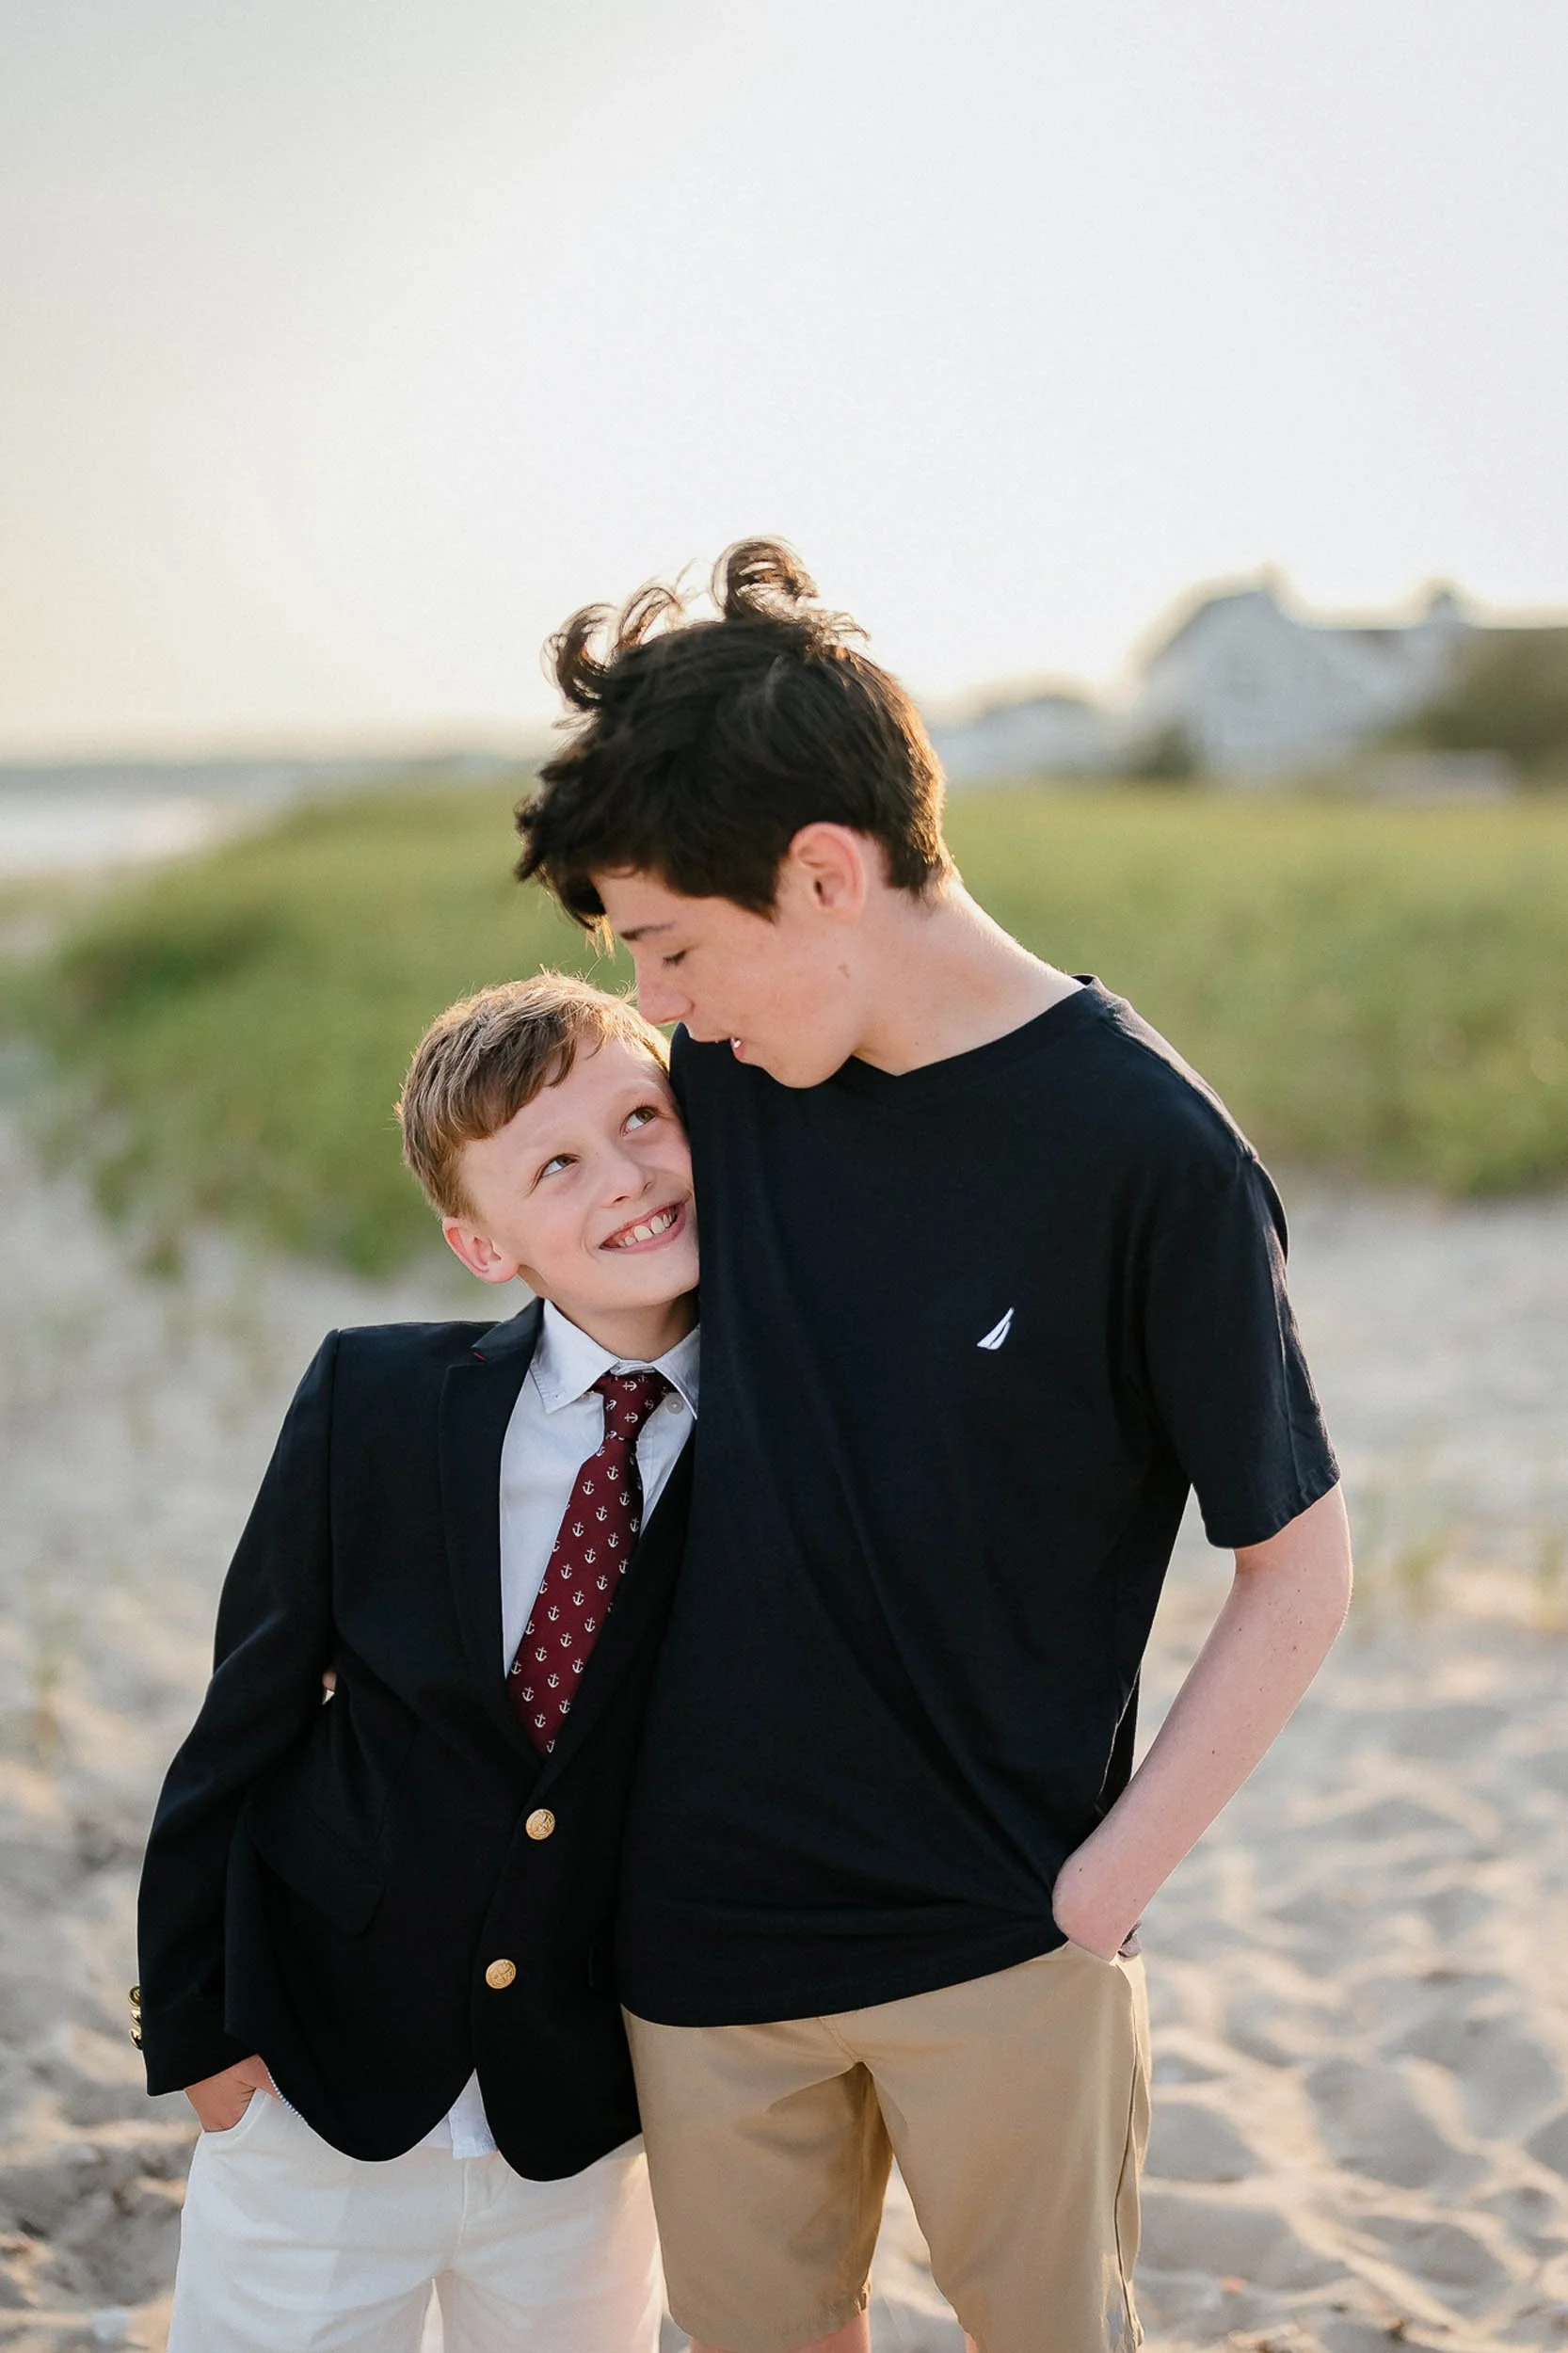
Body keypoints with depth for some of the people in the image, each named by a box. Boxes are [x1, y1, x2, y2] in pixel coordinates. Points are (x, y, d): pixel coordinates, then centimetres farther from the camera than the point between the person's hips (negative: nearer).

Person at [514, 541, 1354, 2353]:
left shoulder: (1149, 1155, -19)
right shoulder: (726, 1063, -4)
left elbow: (1299, 1570, -11)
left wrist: (1101, 1890, -12)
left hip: (1003, 1943, -4)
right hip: (706, 1916, 4)